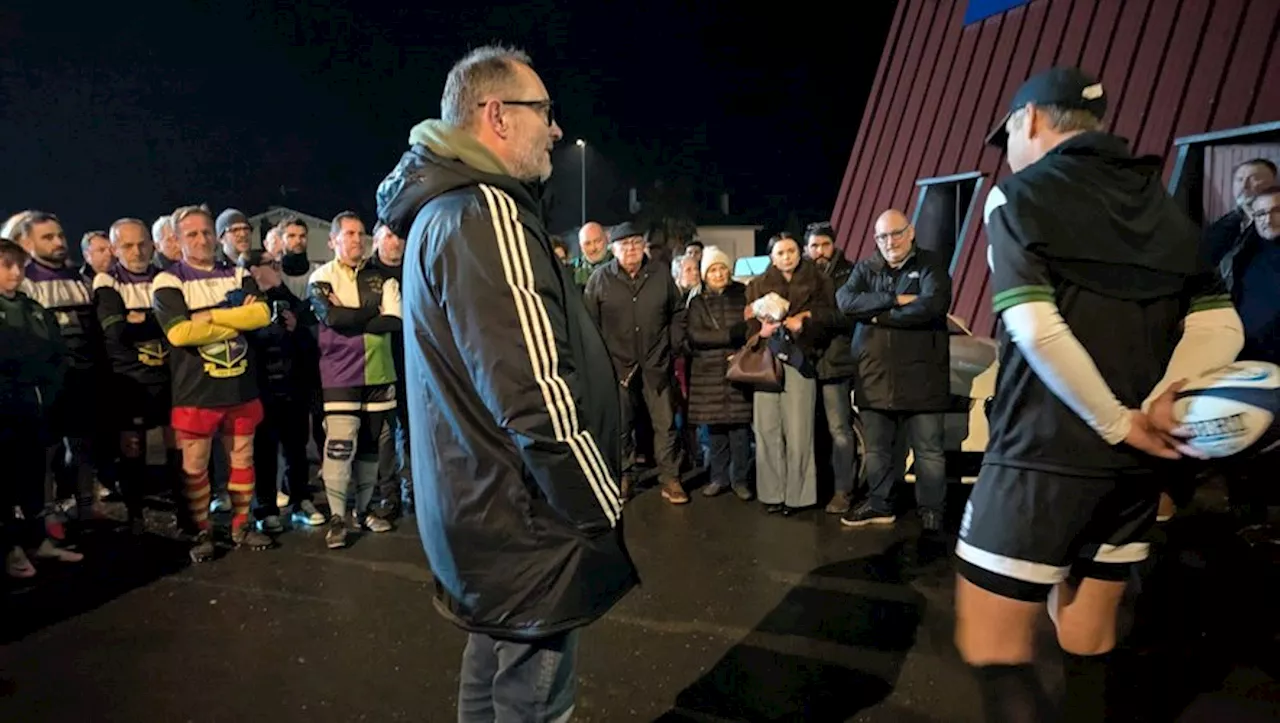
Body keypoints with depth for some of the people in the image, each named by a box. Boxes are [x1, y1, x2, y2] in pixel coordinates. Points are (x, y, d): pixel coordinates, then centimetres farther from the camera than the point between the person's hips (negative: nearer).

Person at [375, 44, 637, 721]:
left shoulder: (445, 210, 14)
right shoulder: (484, 213, -19)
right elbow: (537, 399, -26)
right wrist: (607, 512, -13)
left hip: (481, 510, 10)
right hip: (521, 521, -10)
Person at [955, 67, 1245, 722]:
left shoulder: (1017, 196, -4)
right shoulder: (1160, 204, 15)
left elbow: (1036, 331, -18)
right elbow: (1220, 326, 5)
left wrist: (1119, 423, -10)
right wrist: (1160, 403, -7)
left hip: (1046, 453, -7)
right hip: (1134, 464, 7)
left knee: (990, 647, 0)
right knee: (1089, 647, 18)